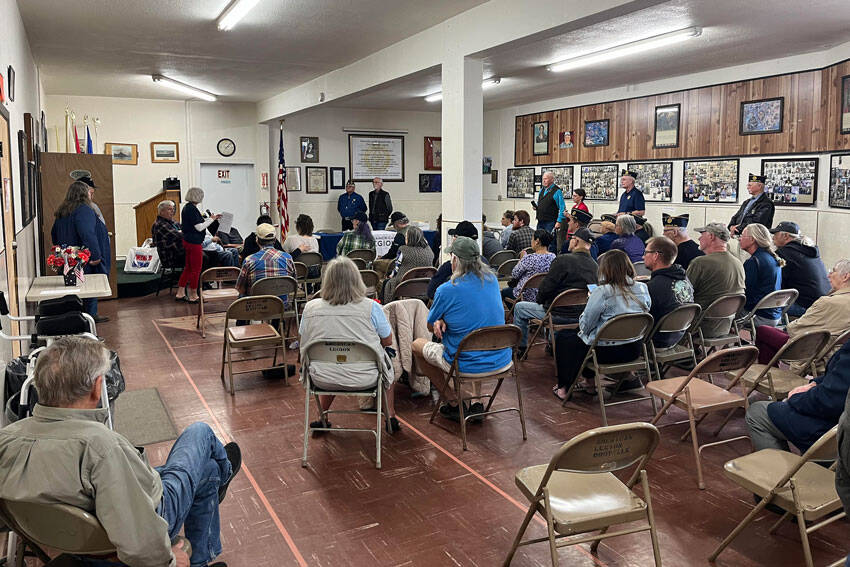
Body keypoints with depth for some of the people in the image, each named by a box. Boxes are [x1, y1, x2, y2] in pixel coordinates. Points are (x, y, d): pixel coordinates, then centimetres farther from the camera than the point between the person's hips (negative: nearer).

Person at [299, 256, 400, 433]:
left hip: (322, 380, 2)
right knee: (387, 361, 30)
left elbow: (304, 342, 8)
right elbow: (387, 341, -2)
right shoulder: (370, 307, -14)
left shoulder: (310, 308, -8)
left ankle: (323, 418, 42)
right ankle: (391, 417, 37)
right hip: (364, 380, -2)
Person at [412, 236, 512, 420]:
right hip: (502, 361, 6)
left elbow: (430, 327, -1)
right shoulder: (492, 279, 2)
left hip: (469, 366, -5)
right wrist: (445, 321, -1)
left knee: (417, 345, 19)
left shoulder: (446, 290, -16)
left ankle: (454, 403, 15)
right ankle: (475, 401, 25)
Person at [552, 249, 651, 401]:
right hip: (634, 350, 7)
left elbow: (585, 325, -13)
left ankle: (564, 388, 26)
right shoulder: (643, 289, -3)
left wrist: (590, 299, 7)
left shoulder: (602, 293, -21)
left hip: (606, 352, -7)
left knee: (562, 336, 17)